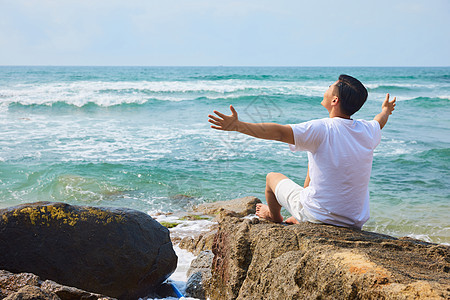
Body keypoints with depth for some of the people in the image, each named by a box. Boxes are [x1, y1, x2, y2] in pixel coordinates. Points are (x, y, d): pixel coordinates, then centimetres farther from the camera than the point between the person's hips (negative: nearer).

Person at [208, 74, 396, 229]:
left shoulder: (321, 130, -24)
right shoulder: (368, 131, -3)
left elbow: (279, 132, -34)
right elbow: (379, 122, 21)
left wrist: (237, 126, -37)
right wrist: (386, 110, 45)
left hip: (319, 216, -6)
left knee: (273, 177, 17)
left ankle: (274, 216, 50)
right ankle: (299, 219, 44)